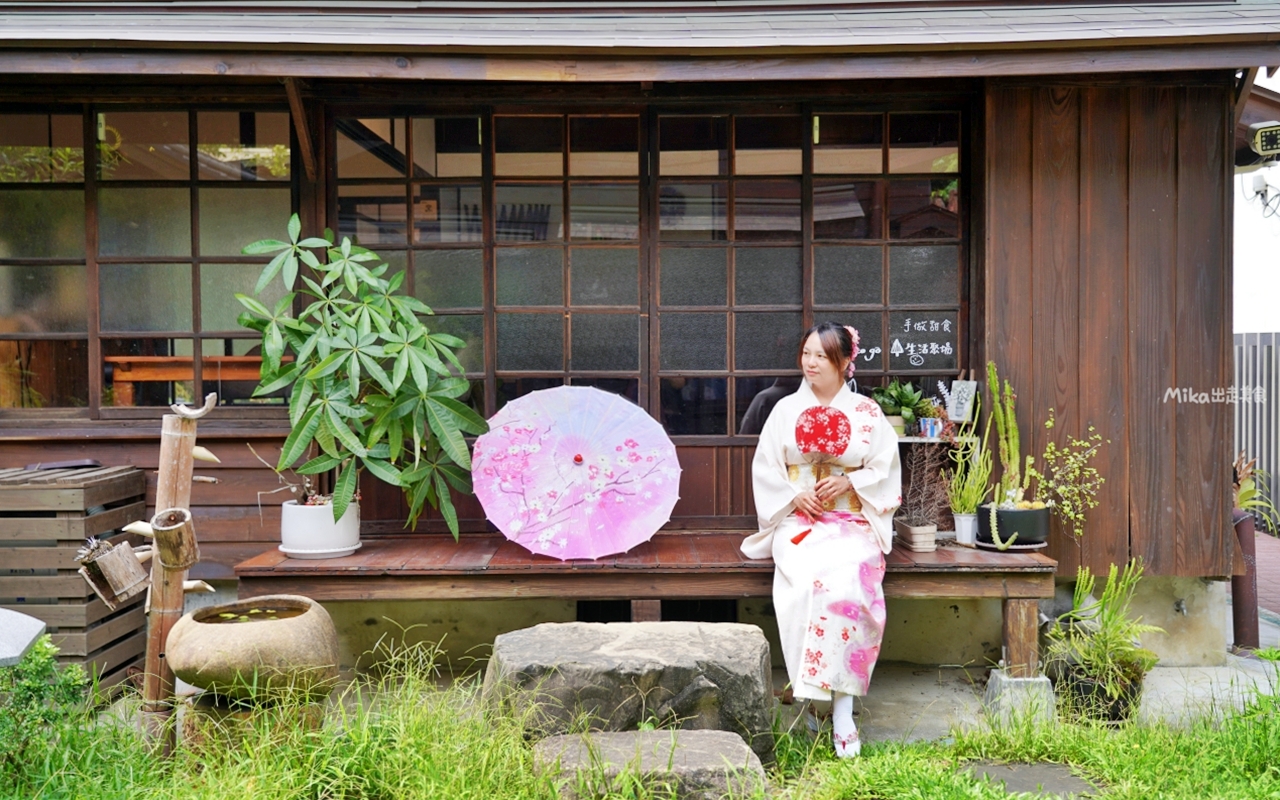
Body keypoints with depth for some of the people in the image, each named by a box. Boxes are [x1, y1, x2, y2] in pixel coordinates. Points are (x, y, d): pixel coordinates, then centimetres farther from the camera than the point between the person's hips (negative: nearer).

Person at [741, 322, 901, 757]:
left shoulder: (867, 413, 7)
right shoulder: (786, 410, 10)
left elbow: (886, 470, 6)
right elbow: (765, 469, 9)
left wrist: (850, 481, -12)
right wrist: (794, 496, -9)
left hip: (853, 523, -1)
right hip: (798, 521, 1)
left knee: (848, 582, -32)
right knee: (807, 580, -32)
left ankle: (842, 710, -27)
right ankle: (811, 696, -23)